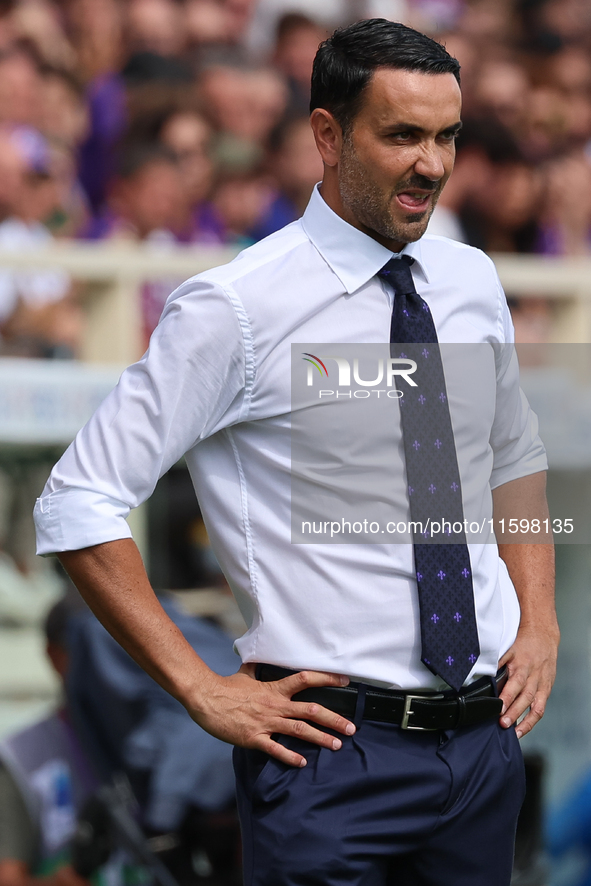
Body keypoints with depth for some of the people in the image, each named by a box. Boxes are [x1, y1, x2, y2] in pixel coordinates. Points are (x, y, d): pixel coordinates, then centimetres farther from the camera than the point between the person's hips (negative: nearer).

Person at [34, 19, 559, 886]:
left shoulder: (471, 282, 8)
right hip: (334, 744, -6)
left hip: (486, 739, 6)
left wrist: (540, 623, 10)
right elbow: (76, 505, -12)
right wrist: (202, 690, -13)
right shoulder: (237, 309, -11)